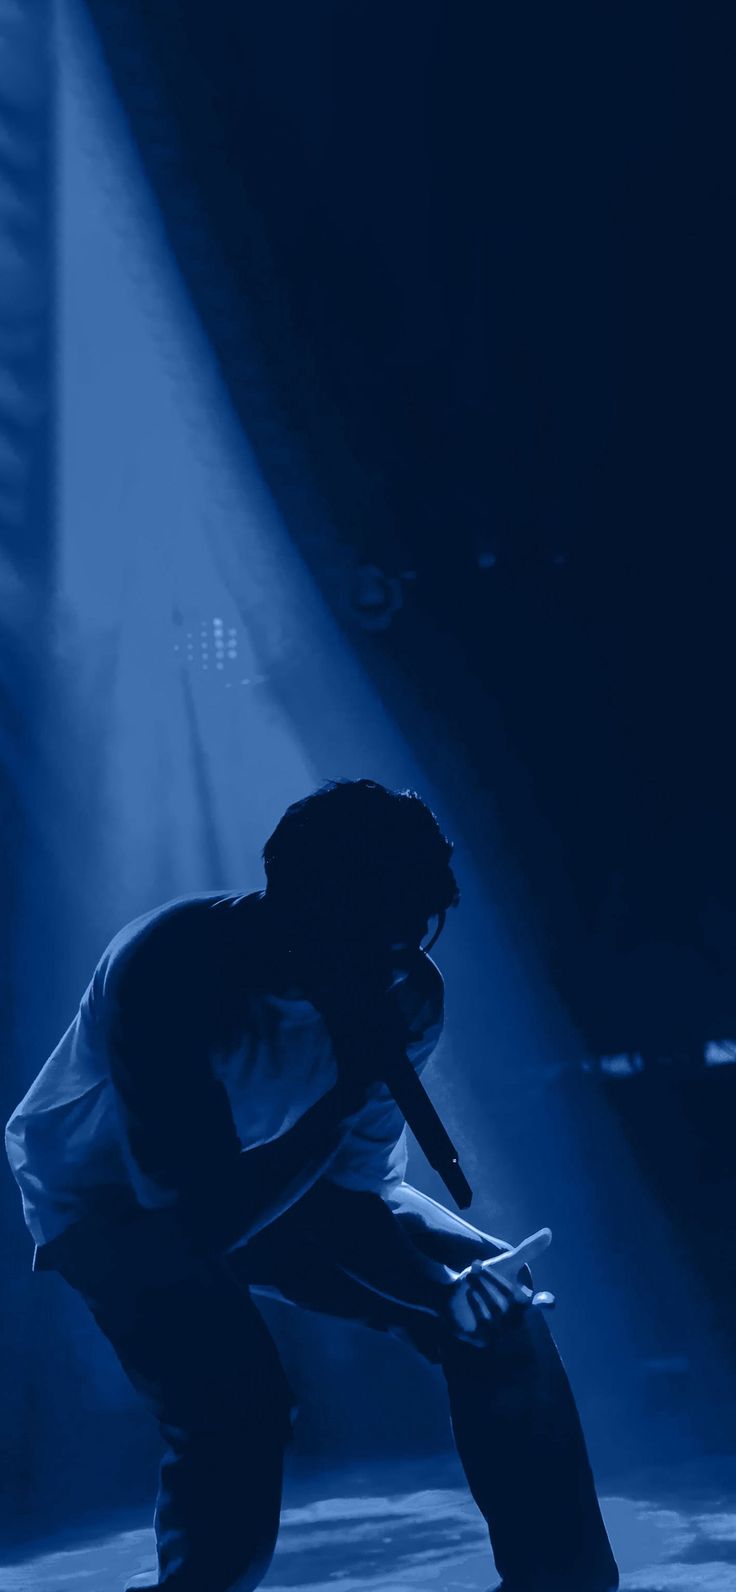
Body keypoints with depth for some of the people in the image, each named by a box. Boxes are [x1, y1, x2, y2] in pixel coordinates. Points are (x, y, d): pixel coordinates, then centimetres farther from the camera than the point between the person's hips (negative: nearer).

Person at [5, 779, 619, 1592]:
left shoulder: (404, 992, -18)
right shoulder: (168, 970, -36)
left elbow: (357, 1194, -11)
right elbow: (209, 1219, -36)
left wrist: (446, 1287, -28)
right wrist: (350, 1088, -41)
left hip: (270, 1176, 5)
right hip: (111, 1198, -5)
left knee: (499, 1298, -9)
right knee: (236, 1399, -31)